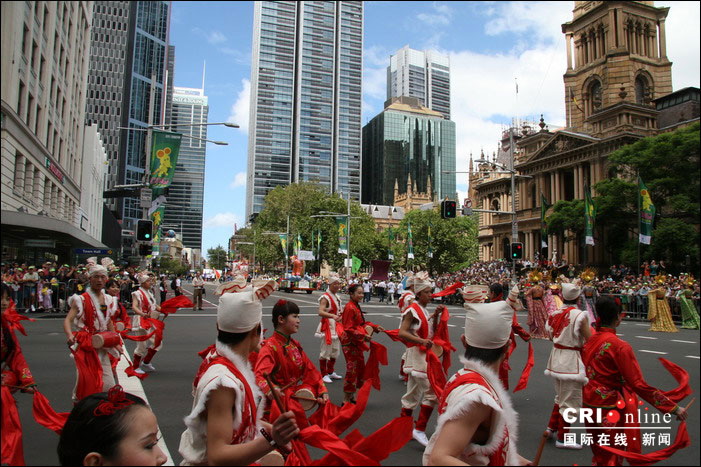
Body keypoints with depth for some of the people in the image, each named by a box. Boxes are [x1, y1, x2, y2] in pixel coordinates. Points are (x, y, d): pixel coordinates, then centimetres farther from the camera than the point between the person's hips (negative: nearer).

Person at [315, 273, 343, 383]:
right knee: (326, 350, -4)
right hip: (328, 326, -9)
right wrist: (333, 316, -44)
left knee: (335, 351, 16)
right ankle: (324, 375, 6)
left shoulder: (337, 297, 13)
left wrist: (341, 313, 5)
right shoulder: (325, 297, -15)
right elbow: (321, 312, -30)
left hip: (336, 326, 9)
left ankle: (330, 372, 30)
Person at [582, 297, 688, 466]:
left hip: (588, 402, 7)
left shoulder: (591, 340, 1)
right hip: (608, 408, -7)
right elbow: (639, 385, -22)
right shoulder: (620, 346, -21)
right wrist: (673, 408, -16)